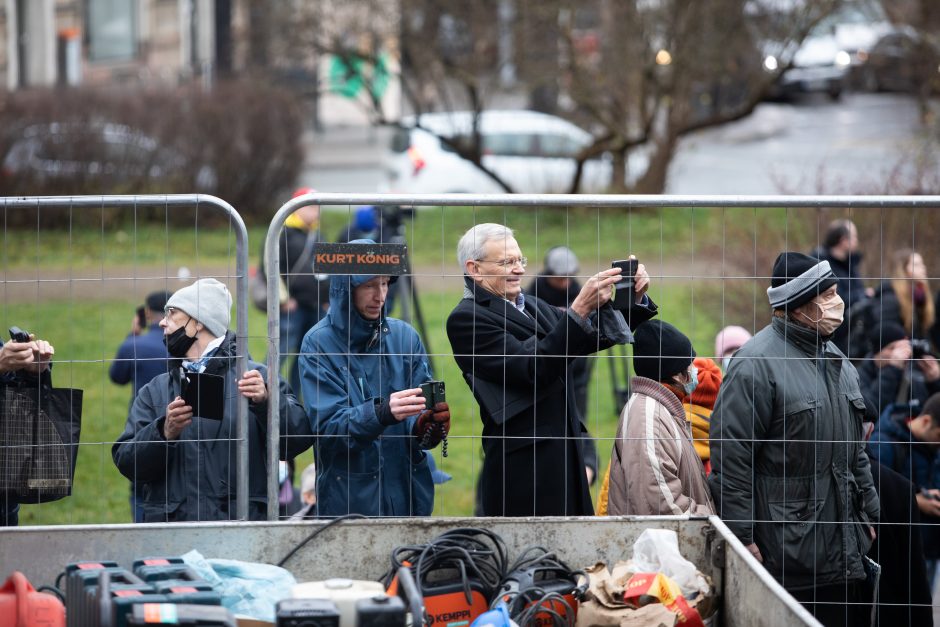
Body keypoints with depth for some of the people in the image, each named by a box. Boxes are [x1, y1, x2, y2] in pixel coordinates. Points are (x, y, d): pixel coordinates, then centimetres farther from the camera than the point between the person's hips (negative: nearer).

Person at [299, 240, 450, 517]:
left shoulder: (404, 336, 2)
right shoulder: (319, 343, -9)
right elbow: (327, 427, -16)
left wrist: (425, 426, -24)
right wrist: (382, 413, -32)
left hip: (409, 492, 4)